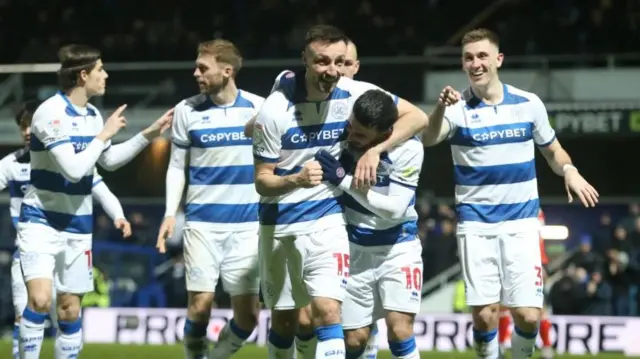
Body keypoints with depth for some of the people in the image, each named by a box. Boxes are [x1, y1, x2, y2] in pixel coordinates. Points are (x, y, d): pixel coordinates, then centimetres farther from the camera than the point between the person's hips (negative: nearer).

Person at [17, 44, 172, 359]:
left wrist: (148, 135, 18)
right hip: (41, 221, -7)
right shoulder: (51, 113, -18)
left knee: (70, 309, 7)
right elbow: (73, 169, -25)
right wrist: (104, 135, -15)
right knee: (40, 299, -22)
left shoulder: (92, 115, 7)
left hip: (77, 226, 7)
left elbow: (109, 161, 23)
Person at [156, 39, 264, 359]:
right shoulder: (187, 111, 2)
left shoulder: (259, 108, 1)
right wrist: (170, 213, -2)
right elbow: (177, 167, 9)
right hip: (202, 222, 0)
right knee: (200, 303, -8)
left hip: (247, 224, 0)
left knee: (248, 314, -2)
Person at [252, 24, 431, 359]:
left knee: (327, 311, -17)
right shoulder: (274, 111, -15)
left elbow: (418, 117, -8)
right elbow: (262, 181, -11)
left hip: (326, 221, 0)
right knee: (283, 319, 12)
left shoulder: (354, 94, -11)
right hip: (278, 224, 0)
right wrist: (297, 180, -33)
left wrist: (375, 149, -22)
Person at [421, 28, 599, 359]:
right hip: (476, 223, -1)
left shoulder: (528, 104, 2)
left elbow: (552, 149, 16)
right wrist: (441, 107, -48)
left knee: (527, 315, -7)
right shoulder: (458, 108, -5)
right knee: (484, 314, -7)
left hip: (521, 222, 1)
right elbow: (427, 138, -26)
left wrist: (569, 171, -7)